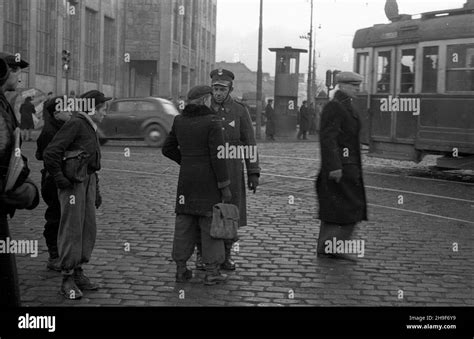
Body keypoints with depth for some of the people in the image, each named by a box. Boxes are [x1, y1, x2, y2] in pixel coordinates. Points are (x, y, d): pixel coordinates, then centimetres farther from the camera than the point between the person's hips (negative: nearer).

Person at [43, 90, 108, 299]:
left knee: (89, 230, 10)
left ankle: (78, 273, 20)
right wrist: (60, 178, -16)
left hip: (88, 182, 9)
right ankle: (67, 281, 0)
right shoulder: (75, 124, -11)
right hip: (73, 182, -9)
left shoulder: (91, 129, 19)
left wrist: (96, 190, 22)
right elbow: (50, 153, -19)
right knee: (72, 230, -6)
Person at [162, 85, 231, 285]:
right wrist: (225, 186, -12)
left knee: (184, 223, 10)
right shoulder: (212, 122, -12)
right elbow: (218, 156, -16)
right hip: (208, 179, -5)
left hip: (186, 178, 5)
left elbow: (167, 149, 13)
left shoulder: (180, 121, 5)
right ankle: (211, 272, 5)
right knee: (210, 223, 2)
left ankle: (181, 270, 12)